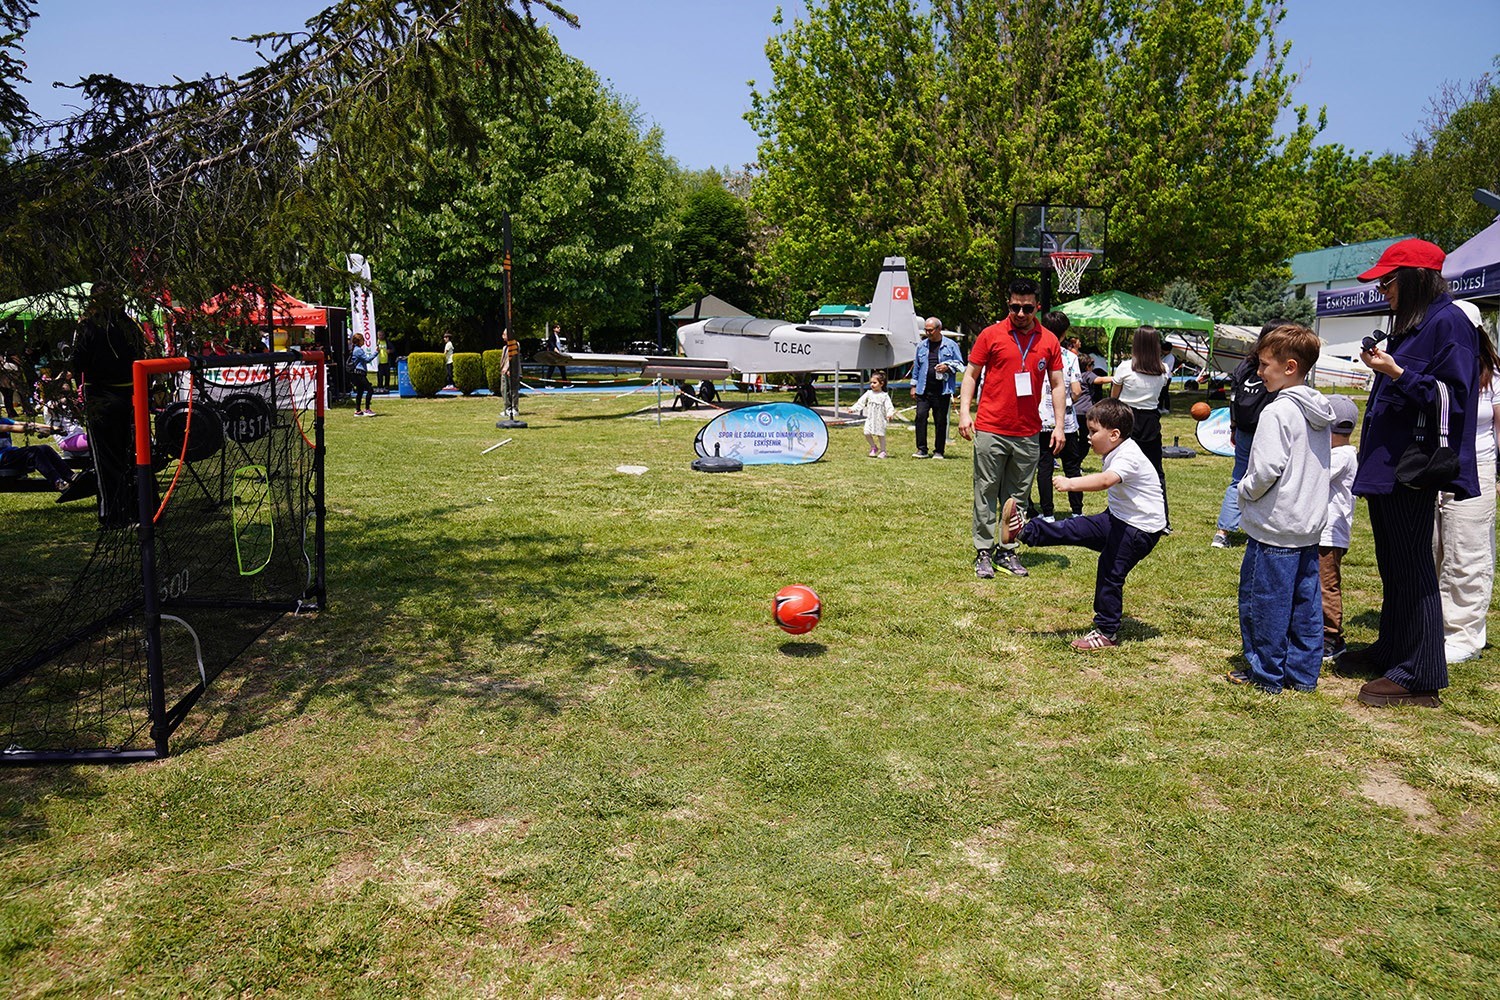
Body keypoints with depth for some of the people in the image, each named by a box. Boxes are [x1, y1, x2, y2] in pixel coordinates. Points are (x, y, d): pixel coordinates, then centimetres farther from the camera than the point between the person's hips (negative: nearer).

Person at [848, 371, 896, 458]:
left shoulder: (884, 395, -4)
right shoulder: (869, 393, 7)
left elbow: (889, 406, -9)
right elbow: (861, 402, 7)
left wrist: (890, 413, -27)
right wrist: (853, 409, -3)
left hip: (880, 419, -3)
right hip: (870, 418, 3)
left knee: (880, 435, 1)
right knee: (867, 433, -7)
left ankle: (882, 451, 16)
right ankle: (873, 447, 15)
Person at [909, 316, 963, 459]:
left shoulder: (951, 345, 3)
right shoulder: (921, 346, 12)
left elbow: (960, 364, 7)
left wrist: (948, 367, -12)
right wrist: (914, 386, 15)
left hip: (942, 390, -2)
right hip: (924, 390, 2)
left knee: (940, 420, 2)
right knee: (921, 415, -11)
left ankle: (938, 451, 12)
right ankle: (922, 449, -4)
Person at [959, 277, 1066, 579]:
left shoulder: (1049, 341, 6)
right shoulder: (991, 334, 0)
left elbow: (1057, 384, 10)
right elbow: (971, 374, 4)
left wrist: (1059, 426, 4)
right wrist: (964, 411, -8)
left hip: (1028, 434, 3)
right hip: (990, 430, -2)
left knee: (1017, 496, 9)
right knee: (986, 493, 1)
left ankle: (1008, 550, 19)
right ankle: (983, 552, 9)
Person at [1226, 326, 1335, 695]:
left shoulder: (1278, 412, -17)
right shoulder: (1320, 413, 9)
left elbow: (1267, 470, -22)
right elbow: (1317, 466, 16)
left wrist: (1244, 491, -6)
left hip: (1274, 526, -9)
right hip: (1311, 526, 9)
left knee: (1262, 599, 3)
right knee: (1305, 601, 13)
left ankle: (1266, 674, 12)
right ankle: (1303, 673, 21)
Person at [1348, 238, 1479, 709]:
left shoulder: (1448, 322, -11)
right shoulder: (1411, 325, 17)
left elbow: (1452, 397, -18)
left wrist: (1397, 373, -22)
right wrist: (1382, 366, 11)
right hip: (1386, 467, 10)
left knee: (1412, 570, -5)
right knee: (1393, 566, 18)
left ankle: (1420, 676, 1)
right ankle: (1391, 649, 30)